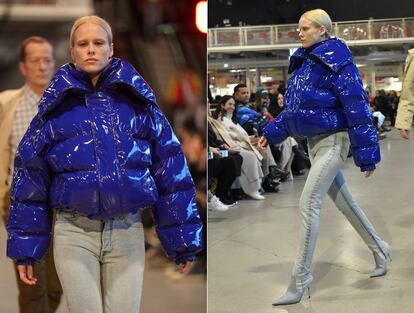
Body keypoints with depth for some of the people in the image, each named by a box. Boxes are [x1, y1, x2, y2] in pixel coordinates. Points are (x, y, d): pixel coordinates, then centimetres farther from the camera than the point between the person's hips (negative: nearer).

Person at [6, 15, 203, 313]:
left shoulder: (137, 100, 4)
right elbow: (30, 175, 6)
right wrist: (25, 248, 4)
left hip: (127, 232, 1)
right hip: (73, 234, 0)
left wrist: (182, 240, 2)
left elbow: (170, 169, 3)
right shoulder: (56, 106, 4)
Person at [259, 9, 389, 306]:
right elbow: (294, 107, 19)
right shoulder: (305, 63, 10)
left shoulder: (336, 62, -16)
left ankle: (299, 281, -7)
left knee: (308, 204, -13)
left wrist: (366, 154, -20)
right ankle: (379, 249, 38)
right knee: (344, 202, 18)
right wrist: (272, 133, 13)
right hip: (315, 141, 9)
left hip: (333, 140, -9)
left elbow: (357, 107, -18)